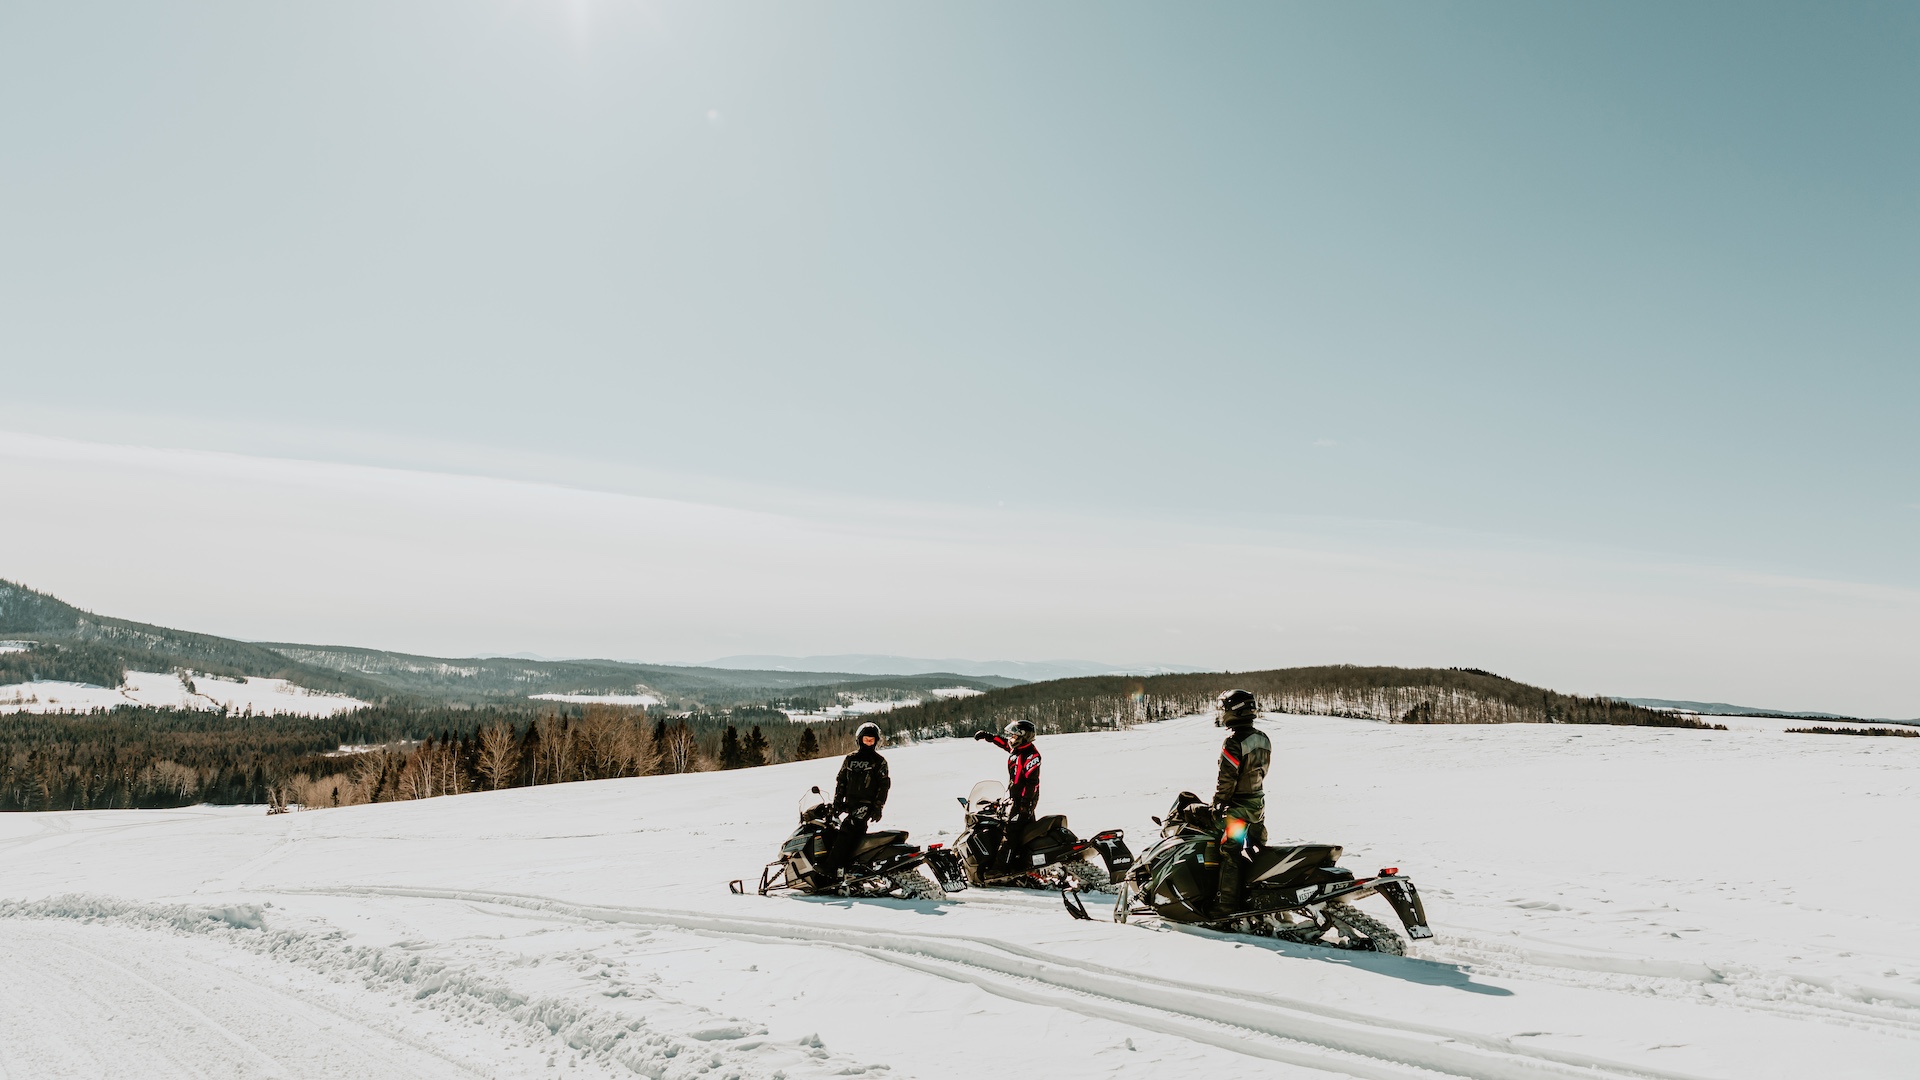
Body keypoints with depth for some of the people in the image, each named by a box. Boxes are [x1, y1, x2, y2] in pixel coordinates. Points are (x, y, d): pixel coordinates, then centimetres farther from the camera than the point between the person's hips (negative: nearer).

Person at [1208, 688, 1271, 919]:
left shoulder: (1234, 743, -21)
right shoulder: (1263, 739, 5)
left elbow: (1226, 781, -19)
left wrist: (1216, 807, -8)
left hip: (1238, 808, -8)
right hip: (1259, 804, 8)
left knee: (1230, 855, -5)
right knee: (1256, 850, 19)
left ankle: (1225, 906, -4)